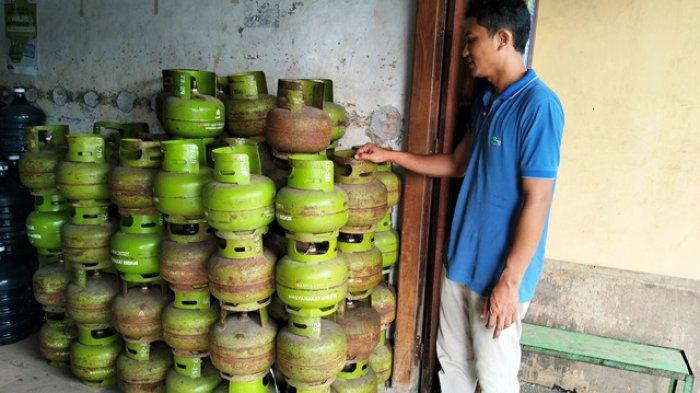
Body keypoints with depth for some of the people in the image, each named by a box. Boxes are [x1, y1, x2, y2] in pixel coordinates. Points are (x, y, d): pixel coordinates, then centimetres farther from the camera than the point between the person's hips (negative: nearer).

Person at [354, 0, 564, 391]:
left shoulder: (538, 105, -19)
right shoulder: (485, 102, 8)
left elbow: (537, 201, -21)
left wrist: (510, 282, -21)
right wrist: (391, 156, 17)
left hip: (500, 273, -8)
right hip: (461, 261, 8)